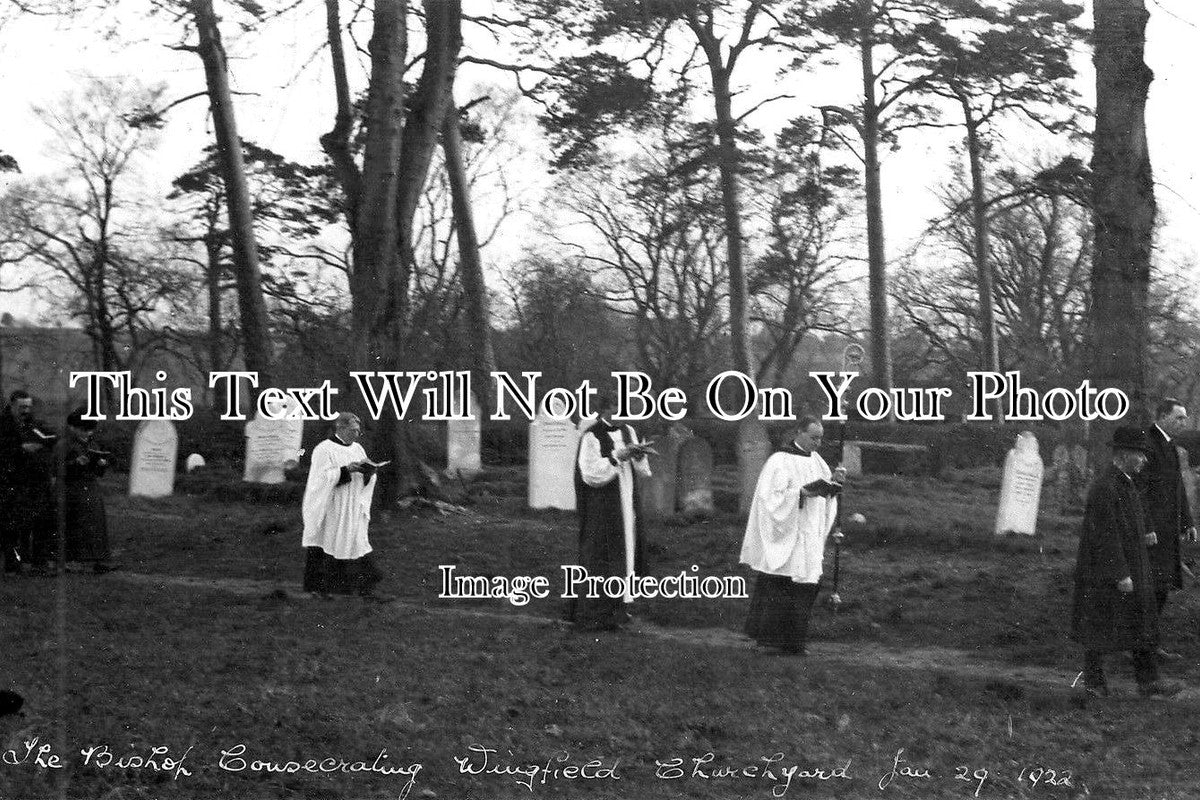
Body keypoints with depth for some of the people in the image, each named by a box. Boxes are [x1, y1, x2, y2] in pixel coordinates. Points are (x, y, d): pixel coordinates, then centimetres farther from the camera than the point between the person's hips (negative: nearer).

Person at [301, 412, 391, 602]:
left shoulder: (357, 449, 11)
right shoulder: (324, 450, -9)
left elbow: (367, 480, 13)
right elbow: (321, 478, -18)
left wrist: (369, 471, -9)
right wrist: (346, 469, -24)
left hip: (353, 509, 6)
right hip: (330, 509, -6)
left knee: (358, 544, 1)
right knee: (326, 544, 1)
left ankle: (366, 589, -1)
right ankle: (318, 586, 15)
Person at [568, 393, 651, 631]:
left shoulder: (627, 431, 9)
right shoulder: (591, 437, -11)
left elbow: (641, 469, 12)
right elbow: (590, 473, -18)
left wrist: (638, 456, -9)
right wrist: (617, 457, -23)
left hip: (626, 503, 7)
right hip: (601, 508, -7)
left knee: (626, 550, 9)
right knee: (600, 556, -6)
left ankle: (617, 607, 18)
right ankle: (595, 614, -1)